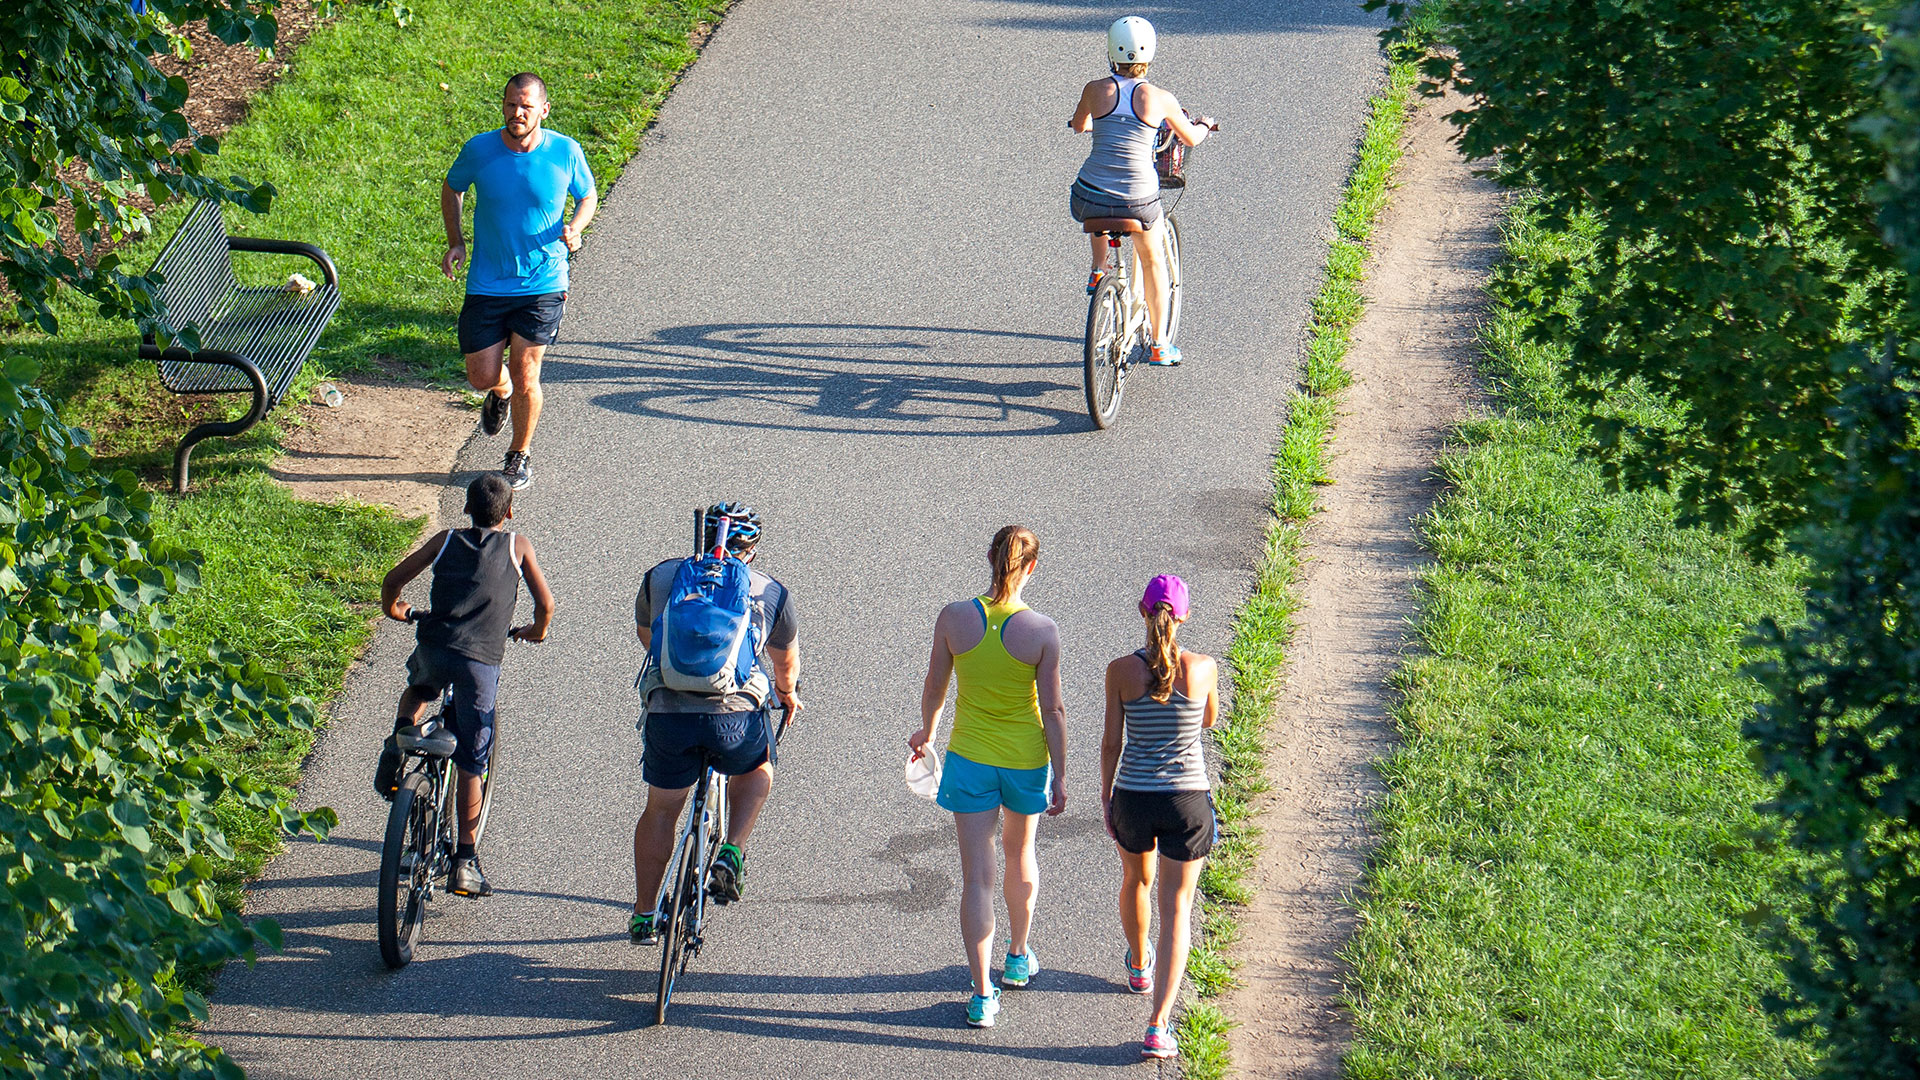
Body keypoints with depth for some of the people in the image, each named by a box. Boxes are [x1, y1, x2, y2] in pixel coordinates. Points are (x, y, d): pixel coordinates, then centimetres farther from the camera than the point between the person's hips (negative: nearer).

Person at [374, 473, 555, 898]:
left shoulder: (447, 540, 15)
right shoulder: (518, 546, 11)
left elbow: (393, 580, 14)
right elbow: (545, 602, 8)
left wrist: (393, 609, 35)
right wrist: (536, 631, 29)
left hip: (434, 649, 1)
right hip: (481, 661, -1)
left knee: (418, 690, 38)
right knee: (471, 764, 9)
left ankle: (400, 741, 10)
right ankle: (465, 861, 8)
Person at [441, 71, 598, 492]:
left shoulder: (565, 152, -9)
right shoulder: (478, 150, -9)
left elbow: (588, 197, 9)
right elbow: (452, 189, 12)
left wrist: (574, 228, -12)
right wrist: (456, 242, 0)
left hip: (543, 285, -1)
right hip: (487, 284, 1)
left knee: (525, 377, -2)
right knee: (482, 377, 2)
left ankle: (520, 455, 23)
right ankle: (500, 393, 42)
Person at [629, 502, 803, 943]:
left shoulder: (661, 576, 15)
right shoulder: (772, 593, 12)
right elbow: (786, 660, 29)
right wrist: (788, 694, 51)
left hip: (667, 713, 1)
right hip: (735, 715, -1)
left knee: (661, 810, 21)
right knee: (756, 770, 32)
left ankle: (644, 916, 26)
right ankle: (732, 853, 13)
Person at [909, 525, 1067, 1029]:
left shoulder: (954, 618, -13)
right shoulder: (1042, 631, -16)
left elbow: (934, 688, 0)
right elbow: (1052, 709, -11)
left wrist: (926, 732, 20)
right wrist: (1059, 776, -1)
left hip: (970, 759, 0)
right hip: (1027, 759, 0)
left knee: (977, 875, 3)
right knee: (1020, 852, 27)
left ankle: (982, 994, 2)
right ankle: (1019, 957, 45)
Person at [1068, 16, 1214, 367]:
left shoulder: (1096, 90, -1)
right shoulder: (1160, 98, -3)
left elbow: (1078, 125, 22)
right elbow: (1191, 139, 15)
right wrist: (1203, 124, 39)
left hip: (1089, 201, 1)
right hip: (1139, 201, -1)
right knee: (1152, 261, 28)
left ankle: (1099, 270, 33)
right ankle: (1159, 345, 30)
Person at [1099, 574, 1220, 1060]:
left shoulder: (1121, 671, -10)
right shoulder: (1203, 669, -10)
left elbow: (1111, 743, -4)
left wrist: (1106, 796, 10)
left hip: (1133, 799, 1)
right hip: (1186, 801, -1)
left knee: (1136, 879, 30)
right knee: (1176, 909, 4)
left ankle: (1139, 965, 57)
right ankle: (1158, 1025, -7)